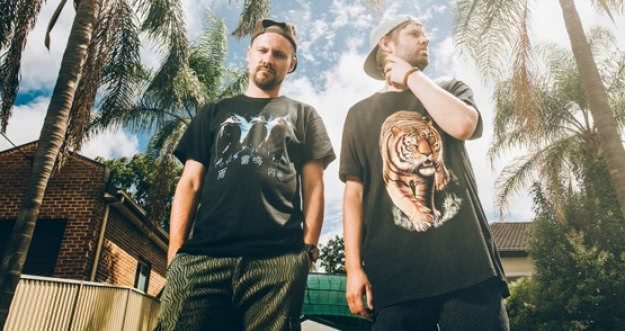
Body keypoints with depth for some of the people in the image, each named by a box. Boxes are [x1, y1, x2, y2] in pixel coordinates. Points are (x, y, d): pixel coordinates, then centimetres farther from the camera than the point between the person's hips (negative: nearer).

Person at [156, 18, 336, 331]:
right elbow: (190, 183, 15)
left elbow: (313, 186, 11)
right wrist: (175, 248, 4)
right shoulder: (215, 113, 23)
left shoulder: (303, 116, 20)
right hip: (202, 255, 2)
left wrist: (308, 248, -2)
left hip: (277, 259, -1)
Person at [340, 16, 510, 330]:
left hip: (468, 264, 1)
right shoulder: (361, 113, 14)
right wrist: (354, 266, -3)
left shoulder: (450, 90, 18)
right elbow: (355, 190, 6)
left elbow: (462, 125, -7)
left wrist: (412, 76, 3)